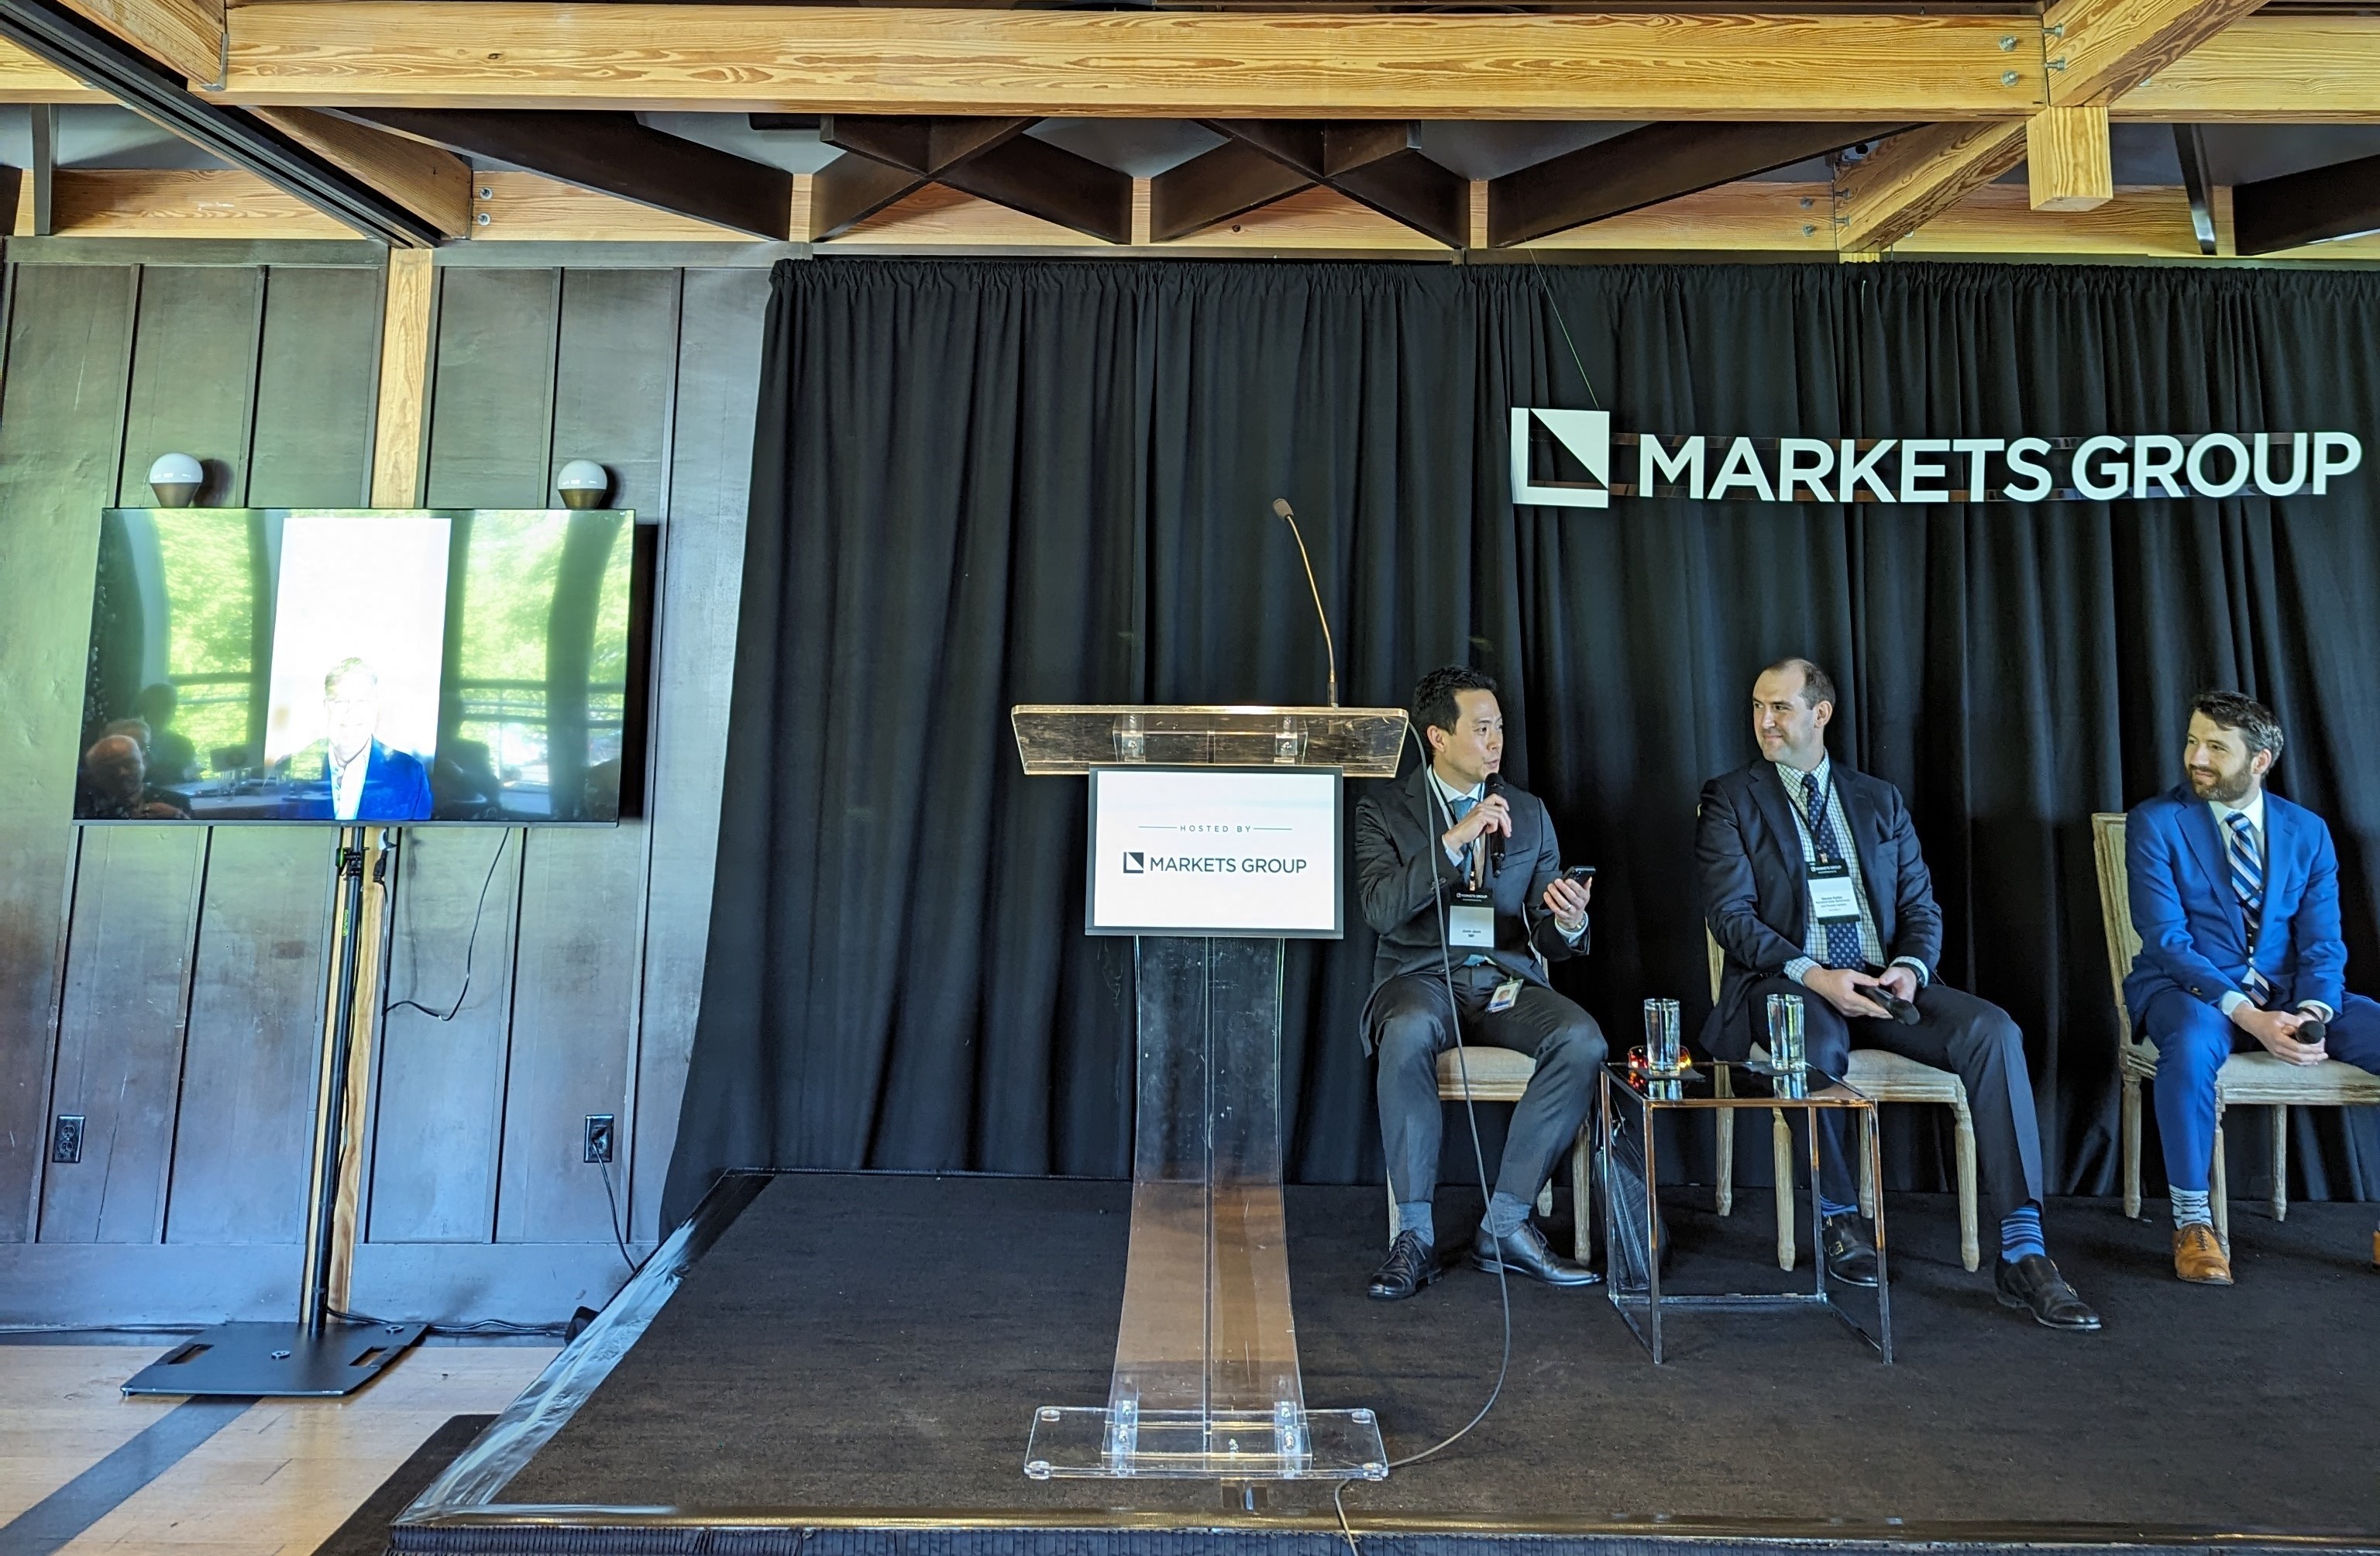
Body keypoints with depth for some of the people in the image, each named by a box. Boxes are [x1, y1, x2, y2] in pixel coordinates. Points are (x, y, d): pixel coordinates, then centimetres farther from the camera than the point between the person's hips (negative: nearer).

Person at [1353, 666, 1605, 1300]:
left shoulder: (1529, 813, 14)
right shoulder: (1384, 811, 5)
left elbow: (1547, 939, 10)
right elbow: (1380, 909, -12)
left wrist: (1567, 923, -15)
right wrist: (1456, 838, -19)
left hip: (1506, 981, 3)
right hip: (1422, 975, -3)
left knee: (1583, 1039, -27)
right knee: (1408, 1032, -37)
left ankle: (1505, 1223, -17)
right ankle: (1415, 1232, -23)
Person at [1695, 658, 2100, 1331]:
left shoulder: (1879, 800, 16)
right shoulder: (1730, 799, 4)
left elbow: (1921, 906, 13)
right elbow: (1731, 915, -6)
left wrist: (1910, 967, -10)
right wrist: (1812, 974, -20)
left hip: (1881, 979, 4)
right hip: (1788, 983, -3)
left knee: (1994, 1031, -23)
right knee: (1820, 1040, -37)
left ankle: (2023, 1253, -21)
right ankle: (1838, 1218, -10)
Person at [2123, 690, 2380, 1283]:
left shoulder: (2308, 831, 8)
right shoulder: (2154, 822, -5)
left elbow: (2323, 944, 3)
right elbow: (2167, 940, -12)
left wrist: (2313, 1014, -19)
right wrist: (2249, 1016, -24)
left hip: (2288, 991, 4)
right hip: (2189, 989, -4)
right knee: (2192, 1041, -39)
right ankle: (2191, 1221, -22)